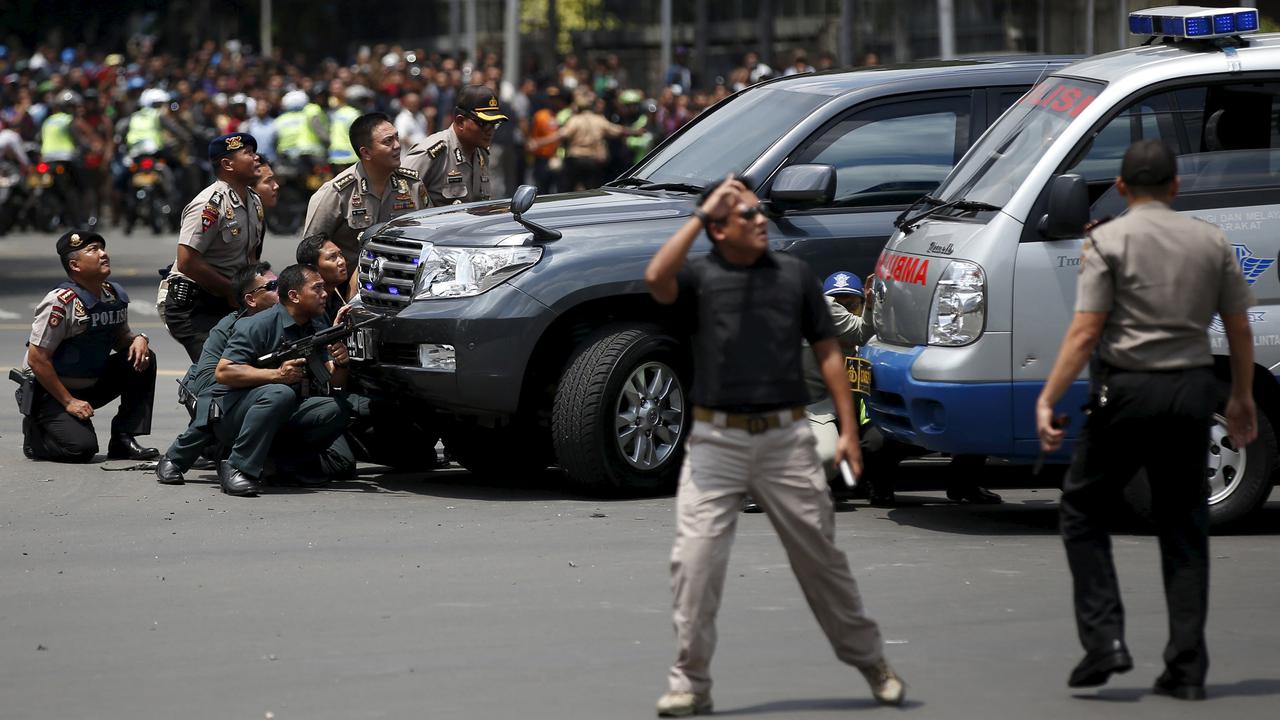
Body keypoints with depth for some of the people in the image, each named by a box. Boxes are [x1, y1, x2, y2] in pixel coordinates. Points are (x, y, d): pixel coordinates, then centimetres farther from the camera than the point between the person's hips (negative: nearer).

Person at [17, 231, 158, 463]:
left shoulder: (115, 295, 0)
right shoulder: (60, 303, -23)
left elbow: (120, 338, 16)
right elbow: (37, 360, -21)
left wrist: (138, 339, -10)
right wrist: (69, 402, -20)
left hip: (93, 386, 7)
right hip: (50, 392, -7)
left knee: (143, 359, -10)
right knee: (82, 447, -26)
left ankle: (124, 440, -6)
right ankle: (35, 432, 7)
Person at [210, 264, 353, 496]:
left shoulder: (316, 329, 8)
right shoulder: (259, 326, -13)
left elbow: (337, 384, 4)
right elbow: (222, 372, -22)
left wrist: (340, 364, -20)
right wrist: (277, 374, -29)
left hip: (282, 418, 6)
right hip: (230, 414, -6)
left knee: (336, 409, -14)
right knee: (280, 394, -36)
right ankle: (237, 468, -30)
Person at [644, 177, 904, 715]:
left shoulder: (794, 274, 8)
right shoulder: (699, 276, 0)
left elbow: (827, 352, 10)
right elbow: (656, 278, -23)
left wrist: (848, 430, 4)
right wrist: (700, 213, -18)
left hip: (786, 438, 2)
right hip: (716, 442, -2)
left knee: (820, 556, 9)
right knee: (695, 559, -7)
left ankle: (871, 662, 23)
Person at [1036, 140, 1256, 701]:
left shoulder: (1107, 241, -5)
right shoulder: (1211, 241, 6)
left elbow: (1086, 331, -12)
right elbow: (1239, 328, 8)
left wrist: (1047, 400, -12)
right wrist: (1242, 398, 21)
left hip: (1126, 390, -3)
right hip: (1192, 391, 3)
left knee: (1084, 510, 12)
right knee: (1184, 529, 10)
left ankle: (1104, 640, -2)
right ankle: (1186, 669, 7)